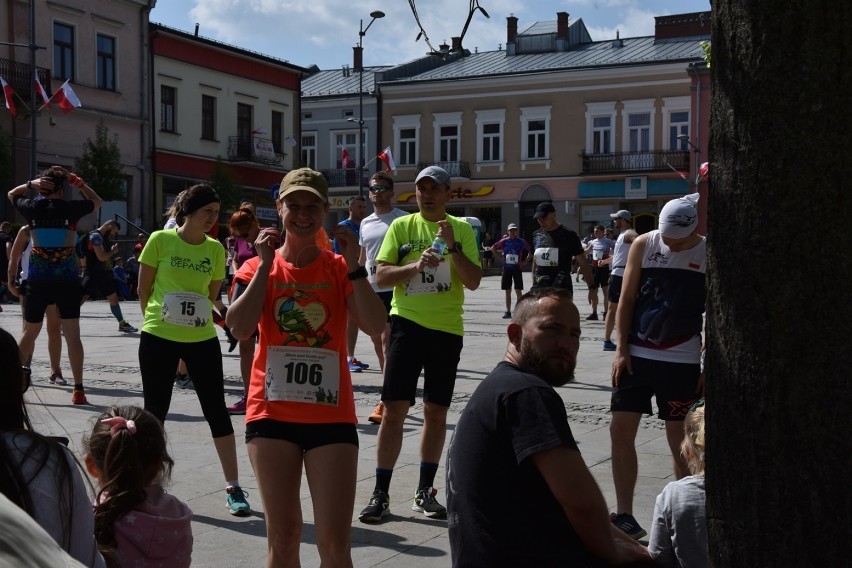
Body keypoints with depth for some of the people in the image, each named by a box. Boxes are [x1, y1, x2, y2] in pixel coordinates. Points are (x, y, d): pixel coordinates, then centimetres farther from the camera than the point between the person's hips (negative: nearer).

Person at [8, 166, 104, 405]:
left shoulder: (31, 207, 1)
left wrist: (31, 184, 6)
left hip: (38, 280, 2)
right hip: (67, 280, -2)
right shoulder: (70, 208, -4)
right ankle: (78, 389, -4)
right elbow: (97, 202, 16)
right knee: (72, 334, -1)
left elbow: (11, 194, 24)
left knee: (30, 332, 15)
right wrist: (76, 181, 10)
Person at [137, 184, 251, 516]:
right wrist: (158, 317, 9)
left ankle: (233, 488, 7)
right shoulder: (160, 240, -6)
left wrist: (195, 317, 5)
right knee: (155, 411, 7)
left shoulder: (216, 249, 2)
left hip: (202, 339, 2)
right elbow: (143, 288, 2)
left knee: (217, 411, 1)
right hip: (158, 338, -2)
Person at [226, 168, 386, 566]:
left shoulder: (340, 268, 4)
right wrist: (265, 265, -11)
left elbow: (375, 326, -11)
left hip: (331, 415, 0)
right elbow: (240, 328, -12)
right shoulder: (257, 268, 5)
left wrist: (353, 264, -15)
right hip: (272, 413, 1)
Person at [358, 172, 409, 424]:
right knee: (378, 343, 11)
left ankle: (386, 403, -12)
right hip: (370, 289, 7)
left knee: (387, 342, -12)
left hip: (393, 290, -7)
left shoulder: (402, 219, -4)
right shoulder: (365, 223, 16)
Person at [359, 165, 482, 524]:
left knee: (436, 411, 8)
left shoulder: (461, 229, 4)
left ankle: (425, 492, 20)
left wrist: (453, 247, -16)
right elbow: (381, 276, -3)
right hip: (407, 323, -1)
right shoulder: (401, 226, 4)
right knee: (394, 408, -4)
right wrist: (416, 265, -18)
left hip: (447, 329, 1)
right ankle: (381, 494, 4)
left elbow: (473, 281, -4)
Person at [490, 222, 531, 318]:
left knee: (518, 291, -3)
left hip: (517, 268, -2)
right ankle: (508, 312, 12)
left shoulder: (521, 242, -2)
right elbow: (493, 248, 12)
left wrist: (525, 261, -1)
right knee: (508, 291, 6)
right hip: (506, 268, 2)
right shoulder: (504, 241, 2)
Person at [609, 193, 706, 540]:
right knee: (621, 431, 1)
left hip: (681, 361, -2)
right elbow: (626, 300, 3)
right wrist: (621, 349, -2)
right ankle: (624, 515, 12)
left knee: (680, 440, 4)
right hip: (635, 356, 2)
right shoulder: (643, 245, 0)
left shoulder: (708, 257, -4)